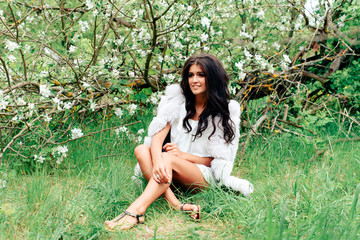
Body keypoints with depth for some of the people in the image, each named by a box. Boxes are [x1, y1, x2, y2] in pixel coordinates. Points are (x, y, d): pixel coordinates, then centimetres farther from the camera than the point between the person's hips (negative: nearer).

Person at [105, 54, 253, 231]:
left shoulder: (227, 111, -2)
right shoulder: (177, 98, 3)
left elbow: (218, 159, -3)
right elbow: (158, 136, -10)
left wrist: (183, 155, -18)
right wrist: (157, 161, -33)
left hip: (205, 174, -3)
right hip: (171, 170, 4)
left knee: (169, 158, -33)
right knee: (141, 150, -25)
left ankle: (136, 210, -48)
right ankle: (177, 205, -41)